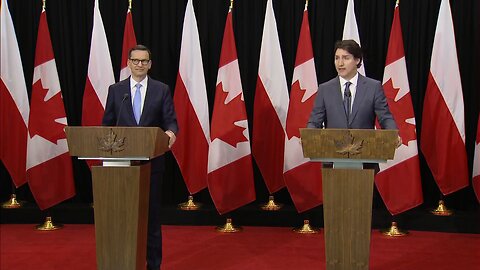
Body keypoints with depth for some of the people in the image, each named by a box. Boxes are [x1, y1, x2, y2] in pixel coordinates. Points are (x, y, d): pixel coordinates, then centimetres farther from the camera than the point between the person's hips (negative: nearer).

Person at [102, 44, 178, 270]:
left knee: (152, 211, 5)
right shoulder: (115, 90, 7)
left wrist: (171, 132, -23)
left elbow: (170, 121, -1)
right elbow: (107, 123, 8)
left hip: (152, 160, -1)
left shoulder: (162, 90, 4)